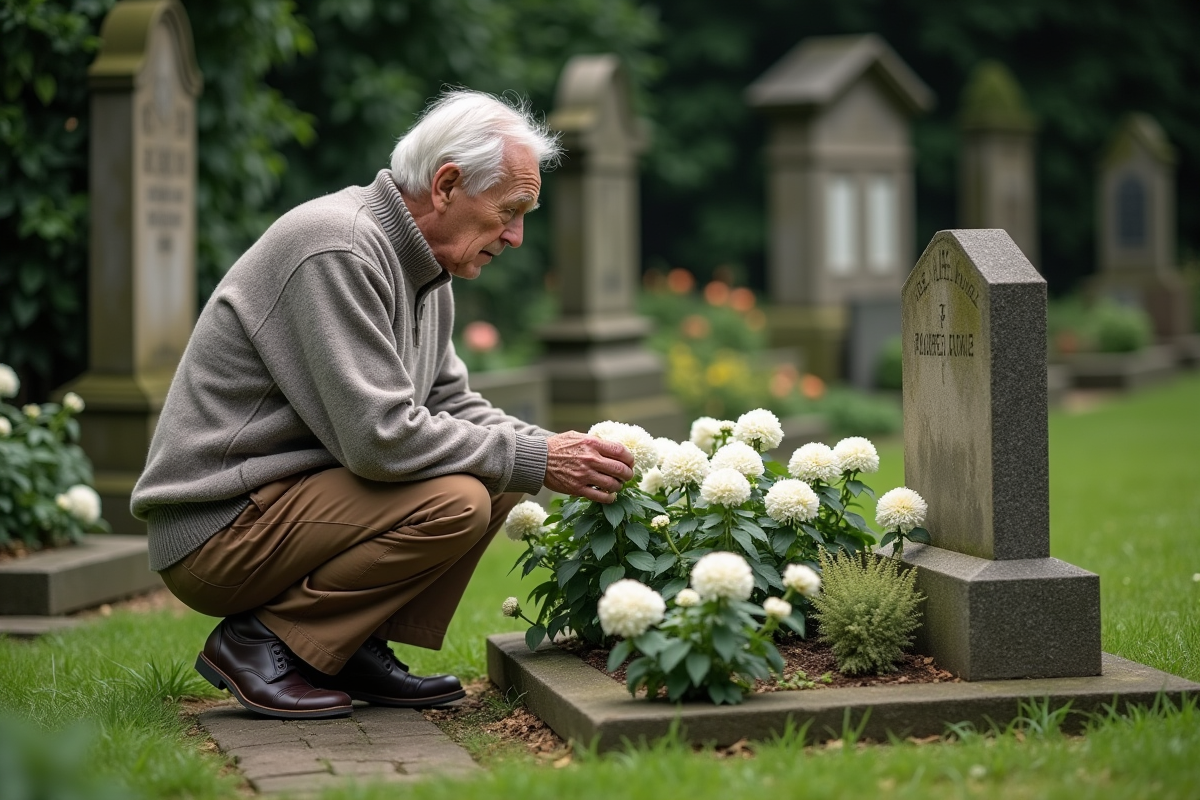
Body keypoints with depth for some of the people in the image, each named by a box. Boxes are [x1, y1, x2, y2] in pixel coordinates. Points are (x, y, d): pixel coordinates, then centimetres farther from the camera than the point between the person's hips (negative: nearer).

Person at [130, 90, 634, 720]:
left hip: (291, 493, 10)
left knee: (497, 475, 3)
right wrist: (535, 460, -19)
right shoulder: (338, 250, -22)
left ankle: (356, 646, 4)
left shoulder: (419, 266, 10)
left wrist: (558, 450, -3)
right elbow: (380, 438, -27)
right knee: (453, 501, -24)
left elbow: (449, 404, 14)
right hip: (215, 529, -10)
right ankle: (260, 642, -10)